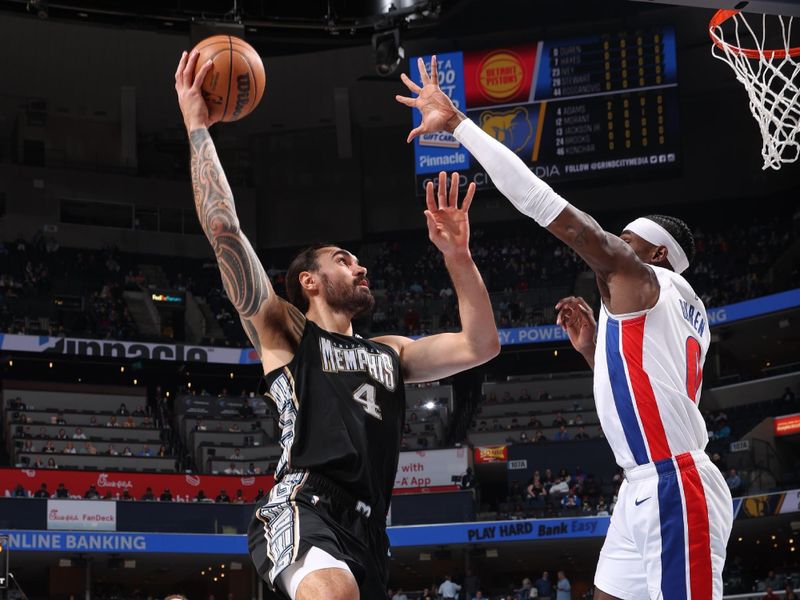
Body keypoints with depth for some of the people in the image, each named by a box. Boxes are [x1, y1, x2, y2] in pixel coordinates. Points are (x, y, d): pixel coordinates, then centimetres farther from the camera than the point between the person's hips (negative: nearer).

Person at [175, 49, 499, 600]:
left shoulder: (391, 353, 30)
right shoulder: (283, 332, 13)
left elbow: (481, 345, 22)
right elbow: (224, 231, 2)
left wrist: (457, 256, 14)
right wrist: (197, 128, 1)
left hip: (366, 527, 7)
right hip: (303, 508, -7)